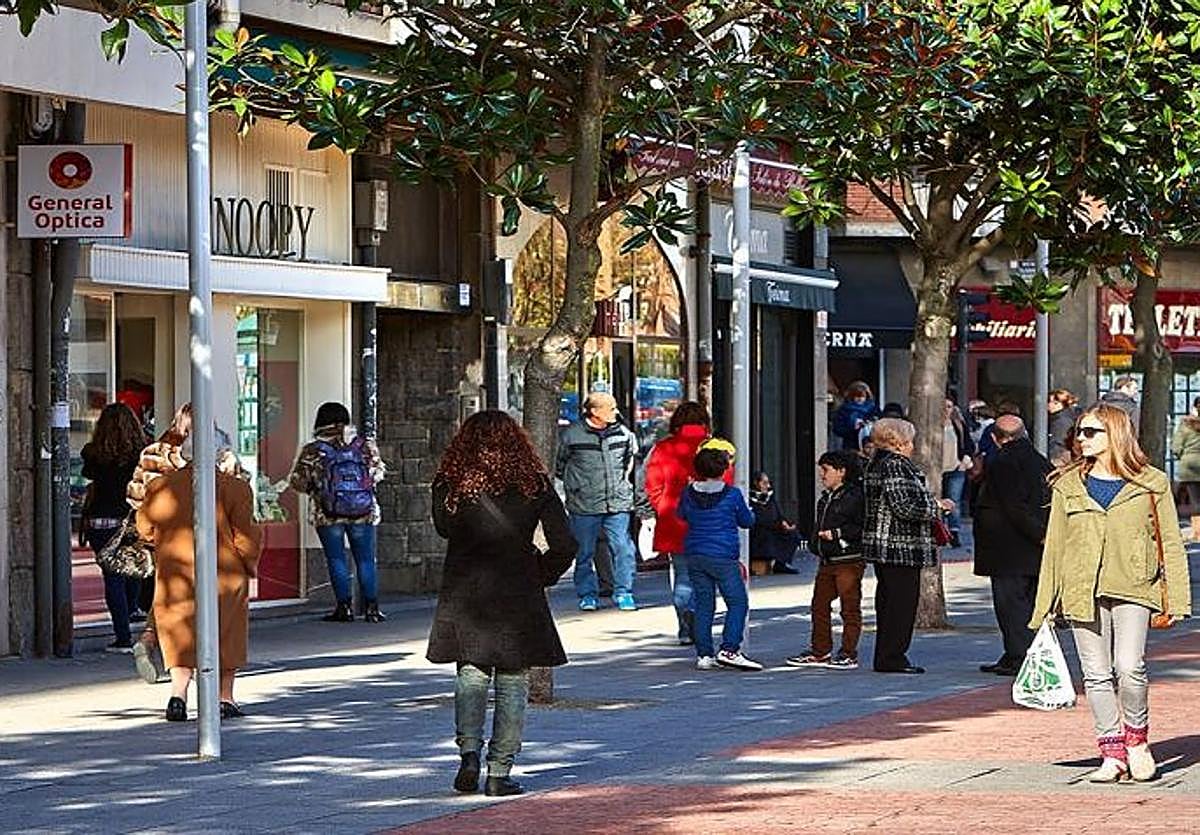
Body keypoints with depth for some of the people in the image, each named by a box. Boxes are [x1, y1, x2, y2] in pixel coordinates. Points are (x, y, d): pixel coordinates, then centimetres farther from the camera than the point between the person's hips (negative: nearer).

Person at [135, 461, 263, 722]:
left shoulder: (160, 487, 0)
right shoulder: (233, 487, -9)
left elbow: (145, 529, 13)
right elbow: (245, 533, -10)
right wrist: (251, 564, 7)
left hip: (174, 571, 2)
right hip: (224, 573, -1)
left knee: (181, 634, 10)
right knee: (226, 634, 15)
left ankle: (178, 692, -11)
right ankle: (225, 698, 18)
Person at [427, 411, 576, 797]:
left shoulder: (451, 484, -4)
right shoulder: (533, 483, -4)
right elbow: (564, 545, -5)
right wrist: (540, 576, 8)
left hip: (464, 595, 1)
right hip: (517, 598, -1)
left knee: (471, 674, 13)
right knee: (512, 682, 6)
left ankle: (469, 752, -5)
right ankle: (500, 772, 4)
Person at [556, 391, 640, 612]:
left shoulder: (622, 432, 5)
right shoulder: (572, 434, -5)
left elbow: (631, 455, 25)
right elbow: (560, 467, 8)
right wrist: (576, 485, 9)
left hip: (618, 502, 2)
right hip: (584, 506, -2)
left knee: (623, 548, -4)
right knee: (584, 552, 5)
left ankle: (623, 593, 6)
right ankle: (587, 595, 16)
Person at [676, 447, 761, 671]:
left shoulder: (689, 493, 2)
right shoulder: (732, 495, -8)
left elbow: (681, 514, 20)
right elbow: (747, 521, 6)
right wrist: (750, 512, 27)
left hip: (695, 556, 5)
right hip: (723, 557, -5)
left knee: (703, 604, 10)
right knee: (738, 602, 0)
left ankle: (704, 654, 8)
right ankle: (729, 650, -13)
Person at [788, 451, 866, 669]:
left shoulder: (854, 496, -10)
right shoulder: (825, 498, 17)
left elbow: (862, 527, -16)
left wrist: (837, 534, -18)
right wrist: (815, 541, 14)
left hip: (849, 561, -9)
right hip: (827, 561, 9)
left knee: (850, 608, -1)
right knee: (819, 605, 11)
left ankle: (849, 654, 3)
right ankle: (820, 652, 19)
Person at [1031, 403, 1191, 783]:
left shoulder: (1151, 484, 4)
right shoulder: (1068, 486, 10)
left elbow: (1170, 544, 7)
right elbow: (1054, 547, 13)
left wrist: (1175, 601, 0)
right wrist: (1045, 608, 10)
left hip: (1132, 591, -3)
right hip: (1083, 591, 3)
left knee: (1129, 668, -15)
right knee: (1097, 675, 1)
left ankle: (1136, 739, 7)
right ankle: (1112, 754, 10)